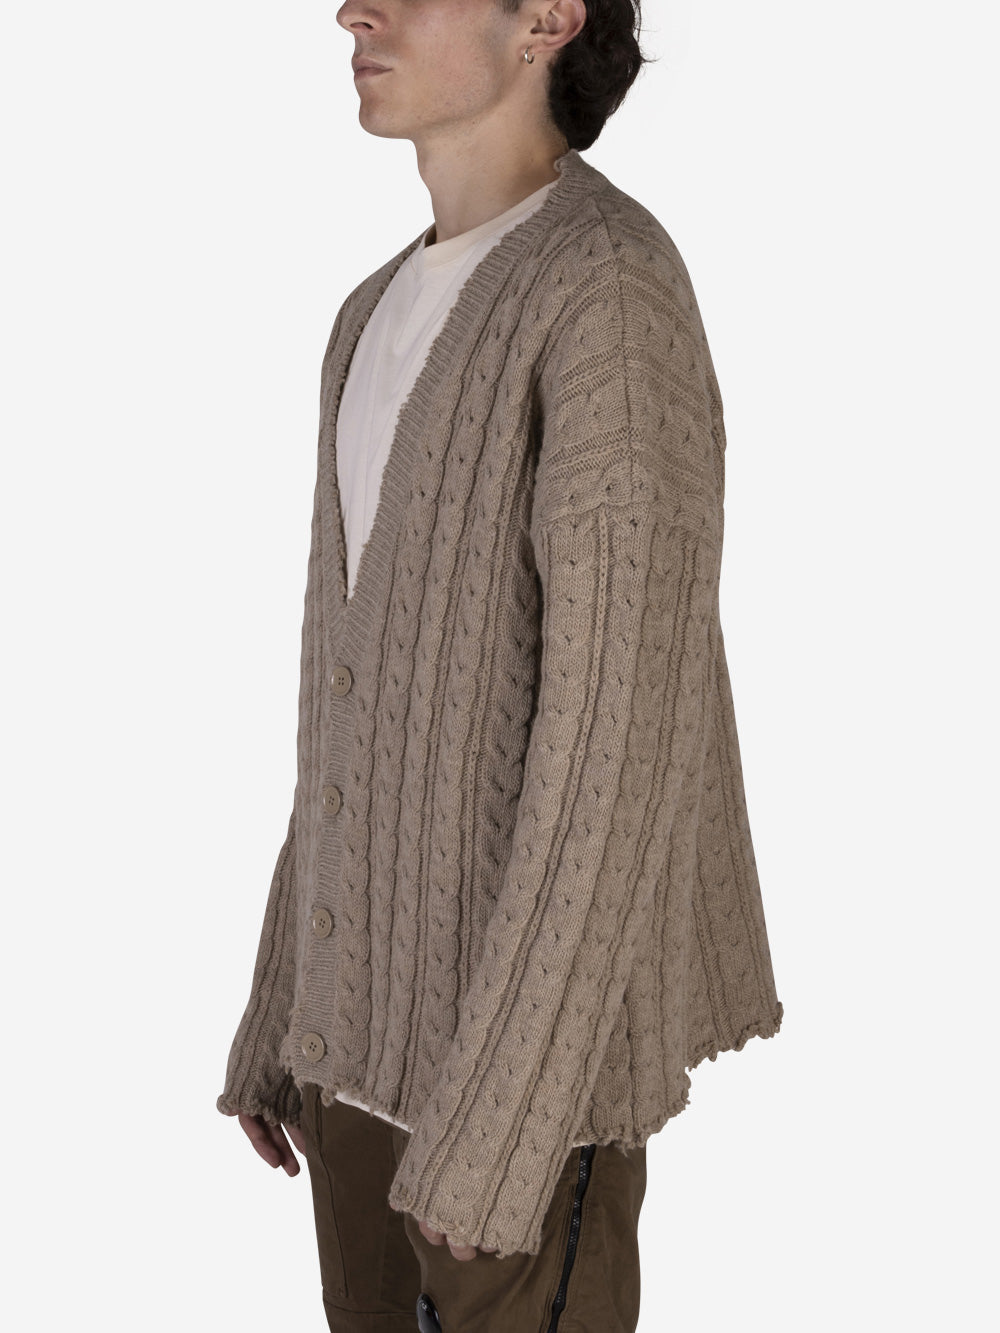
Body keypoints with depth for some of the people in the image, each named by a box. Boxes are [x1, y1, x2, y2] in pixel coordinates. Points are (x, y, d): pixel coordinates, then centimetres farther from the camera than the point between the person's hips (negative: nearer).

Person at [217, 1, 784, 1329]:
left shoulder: (617, 293, -18)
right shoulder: (393, 318, 12)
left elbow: (619, 730, -22)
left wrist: (495, 1115, -21)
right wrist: (282, 1012, 17)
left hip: (532, 1010, -9)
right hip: (382, 990, 9)